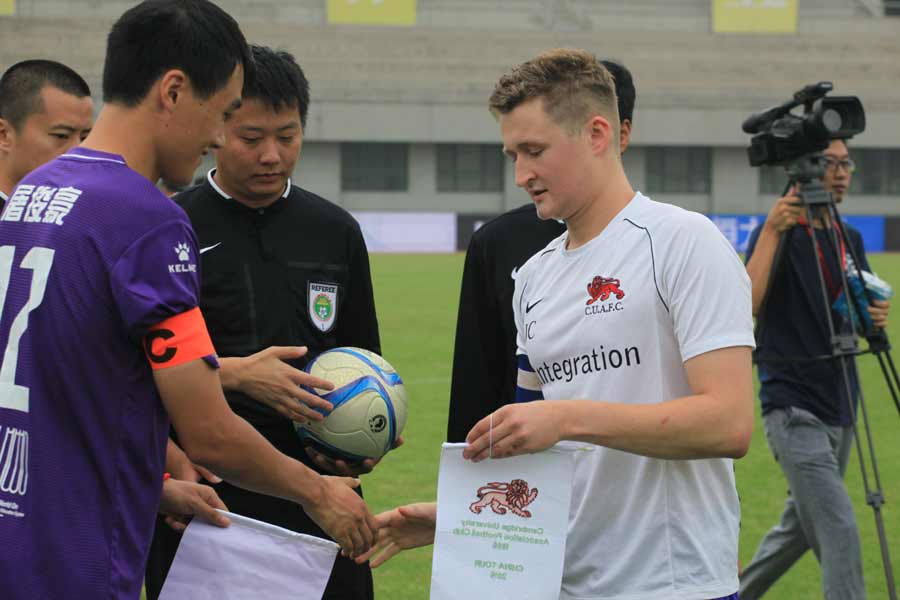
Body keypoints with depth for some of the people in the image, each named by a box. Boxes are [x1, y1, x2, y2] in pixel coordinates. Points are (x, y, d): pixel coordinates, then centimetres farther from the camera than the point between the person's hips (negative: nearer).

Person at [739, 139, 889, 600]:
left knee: (801, 527, 19)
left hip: (839, 408, 8)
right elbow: (746, 306, -23)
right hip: (794, 410, -8)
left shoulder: (850, 238, 12)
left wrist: (875, 317, -6)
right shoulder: (778, 232, -9)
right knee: (840, 536, -16)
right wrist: (772, 232, -30)